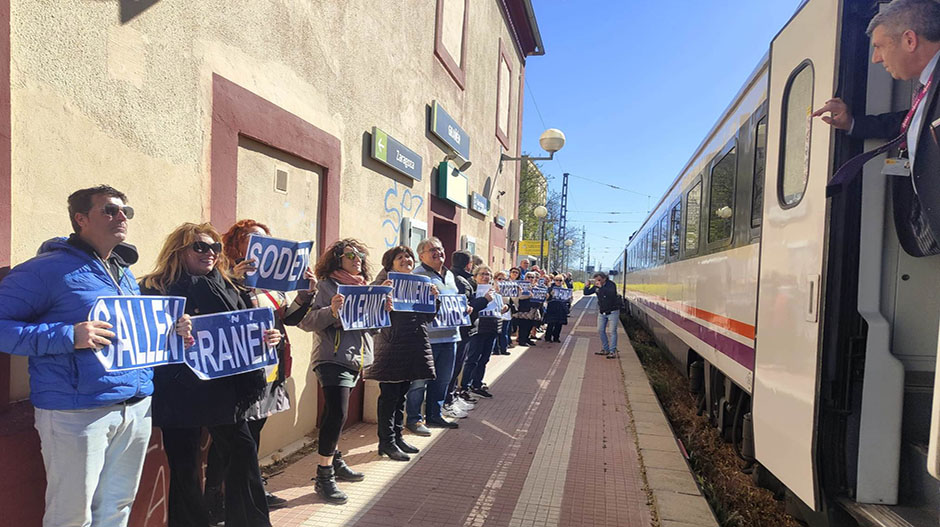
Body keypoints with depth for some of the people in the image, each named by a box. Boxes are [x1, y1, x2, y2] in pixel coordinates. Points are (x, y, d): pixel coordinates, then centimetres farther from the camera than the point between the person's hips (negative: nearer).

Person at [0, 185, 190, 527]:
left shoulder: (126, 274, 17)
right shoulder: (49, 268, -8)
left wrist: (171, 332, 7)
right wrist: (67, 336, -25)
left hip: (137, 407, 7)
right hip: (78, 412, -7)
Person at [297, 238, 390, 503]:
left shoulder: (364, 287, 15)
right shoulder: (327, 285, -6)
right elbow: (306, 322, -14)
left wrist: (383, 310, 0)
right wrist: (331, 311, -29)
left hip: (357, 359, 7)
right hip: (333, 359, -7)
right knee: (337, 414, -14)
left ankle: (334, 461, 32)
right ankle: (323, 476, -3)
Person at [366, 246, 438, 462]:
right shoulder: (385, 280, -5)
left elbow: (429, 318, 15)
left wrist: (433, 297, 0)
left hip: (414, 345, 7)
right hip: (391, 345, -7)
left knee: (401, 394, 16)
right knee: (389, 395, 0)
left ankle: (397, 436, 27)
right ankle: (386, 442, 11)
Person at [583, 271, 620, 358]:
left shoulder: (611, 284, -16)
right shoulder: (596, 286, 1)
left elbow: (611, 293, -37)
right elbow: (586, 293, 4)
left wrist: (601, 287, -38)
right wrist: (587, 286, -15)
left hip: (613, 312, -6)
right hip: (602, 312, 6)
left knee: (613, 331, -6)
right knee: (600, 331, 8)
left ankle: (612, 352, -3)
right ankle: (605, 349, 19)